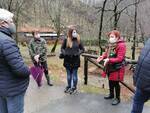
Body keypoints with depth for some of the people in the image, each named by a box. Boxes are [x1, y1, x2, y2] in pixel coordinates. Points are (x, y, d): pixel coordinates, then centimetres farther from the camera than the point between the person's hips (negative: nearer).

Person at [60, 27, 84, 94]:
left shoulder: (78, 40, 0)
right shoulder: (66, 40, 0)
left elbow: (82, 49, 4)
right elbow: (62, 48, 8)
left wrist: (78, 53, -13)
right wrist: (64, 53, -10)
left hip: (75, 60, -1)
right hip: (67, 60, 1)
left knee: (74, 74, 8)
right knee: (69, 74, 14)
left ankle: (74, 87, 21)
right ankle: (69, 86, 30)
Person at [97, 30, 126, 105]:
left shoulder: (121, 45, -20)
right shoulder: (111, 44, 8)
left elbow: (119, 59, -25)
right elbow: (107, 53, 16)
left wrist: (109, 60, -35)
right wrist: (102, 57, -5)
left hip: (117, 68, -8)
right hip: (110, 67, 8)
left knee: (116, 83, 4)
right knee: (110, 81, 21)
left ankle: (117, 98, 22)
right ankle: (111, 94, 41)